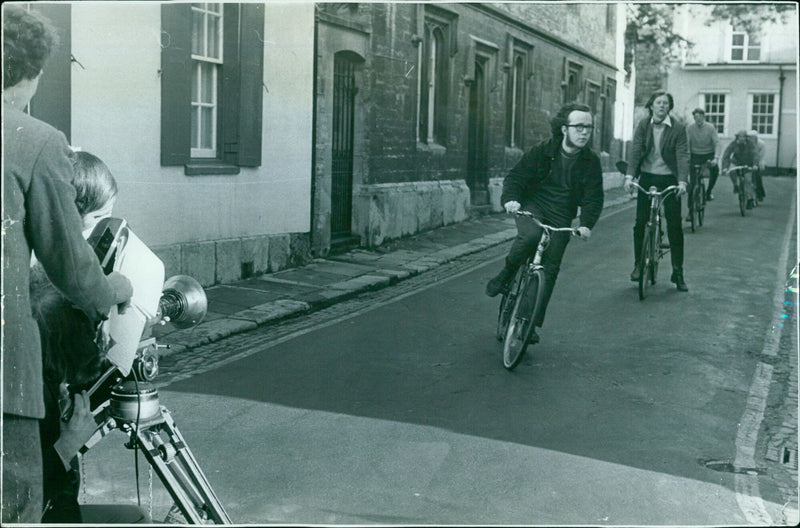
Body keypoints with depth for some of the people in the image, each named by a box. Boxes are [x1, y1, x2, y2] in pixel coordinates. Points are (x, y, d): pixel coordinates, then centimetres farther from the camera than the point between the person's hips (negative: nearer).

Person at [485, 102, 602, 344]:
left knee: (550, 268, -4)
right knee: (530, 235, -36)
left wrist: (586, 224, -22)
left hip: (561, 216, 2)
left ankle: (534, 323, 6)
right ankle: (506, 274, -8)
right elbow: (516, 176, -7)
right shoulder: (542, 151, -9)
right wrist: (510, 198, -27)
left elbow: (594, 197, -5)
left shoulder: (590, 162, -3)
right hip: (532, 205, -2)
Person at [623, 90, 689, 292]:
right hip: (646, 178, 2)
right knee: (640, 223, 1)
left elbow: (682, 155, -11)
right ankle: (638, 265, 16)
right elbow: (635, 151, -7)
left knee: (674, 225, -1)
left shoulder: (678, 128, -5)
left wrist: (682, 181, -25)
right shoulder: (643, 126, 0)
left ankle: (678, 271, 8)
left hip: (669, 179, -1)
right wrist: (630, 175, -22)